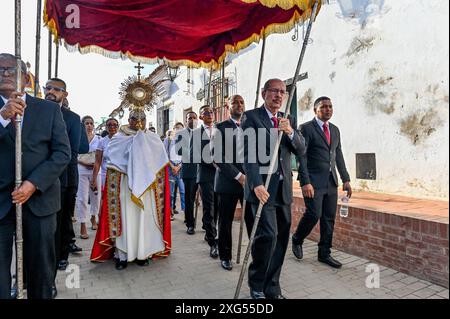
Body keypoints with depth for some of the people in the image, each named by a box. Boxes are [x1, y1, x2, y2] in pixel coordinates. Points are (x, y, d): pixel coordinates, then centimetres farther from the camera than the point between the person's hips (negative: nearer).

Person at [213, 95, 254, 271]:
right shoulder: (220, 128, 1)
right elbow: (218, 157, -8)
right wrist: (238, 176, -14)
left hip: (250, 179, 3)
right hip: (228, 180, -2)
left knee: (253, 220, 0)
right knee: (226, 221, 7)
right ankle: (225, 256, 25)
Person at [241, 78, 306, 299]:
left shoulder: (289, 120, 16)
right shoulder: (251, 117, -1)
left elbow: (301, 150, 7)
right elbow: (248, 153, -10)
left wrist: (290, 131, -12)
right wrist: (256, 184, -20)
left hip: (284, 188, 6)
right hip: (262, 187, -5)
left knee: (281, 238, 8)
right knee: (268, 234, -13)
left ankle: (272, 288, 25)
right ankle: (256, 285, 12)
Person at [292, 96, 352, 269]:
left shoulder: (335, 130, 14)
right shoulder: (306, 128, -6)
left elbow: (339, 156, 17)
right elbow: (301, 157, -12)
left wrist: (346, 179, 11)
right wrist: (305, 182, -19)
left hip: (331, 181, 6)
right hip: (314, 181, -6)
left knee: (329, 218, 8)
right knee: (314, 214, -10)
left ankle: (324, 254, 21)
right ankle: (297, 240, 18)